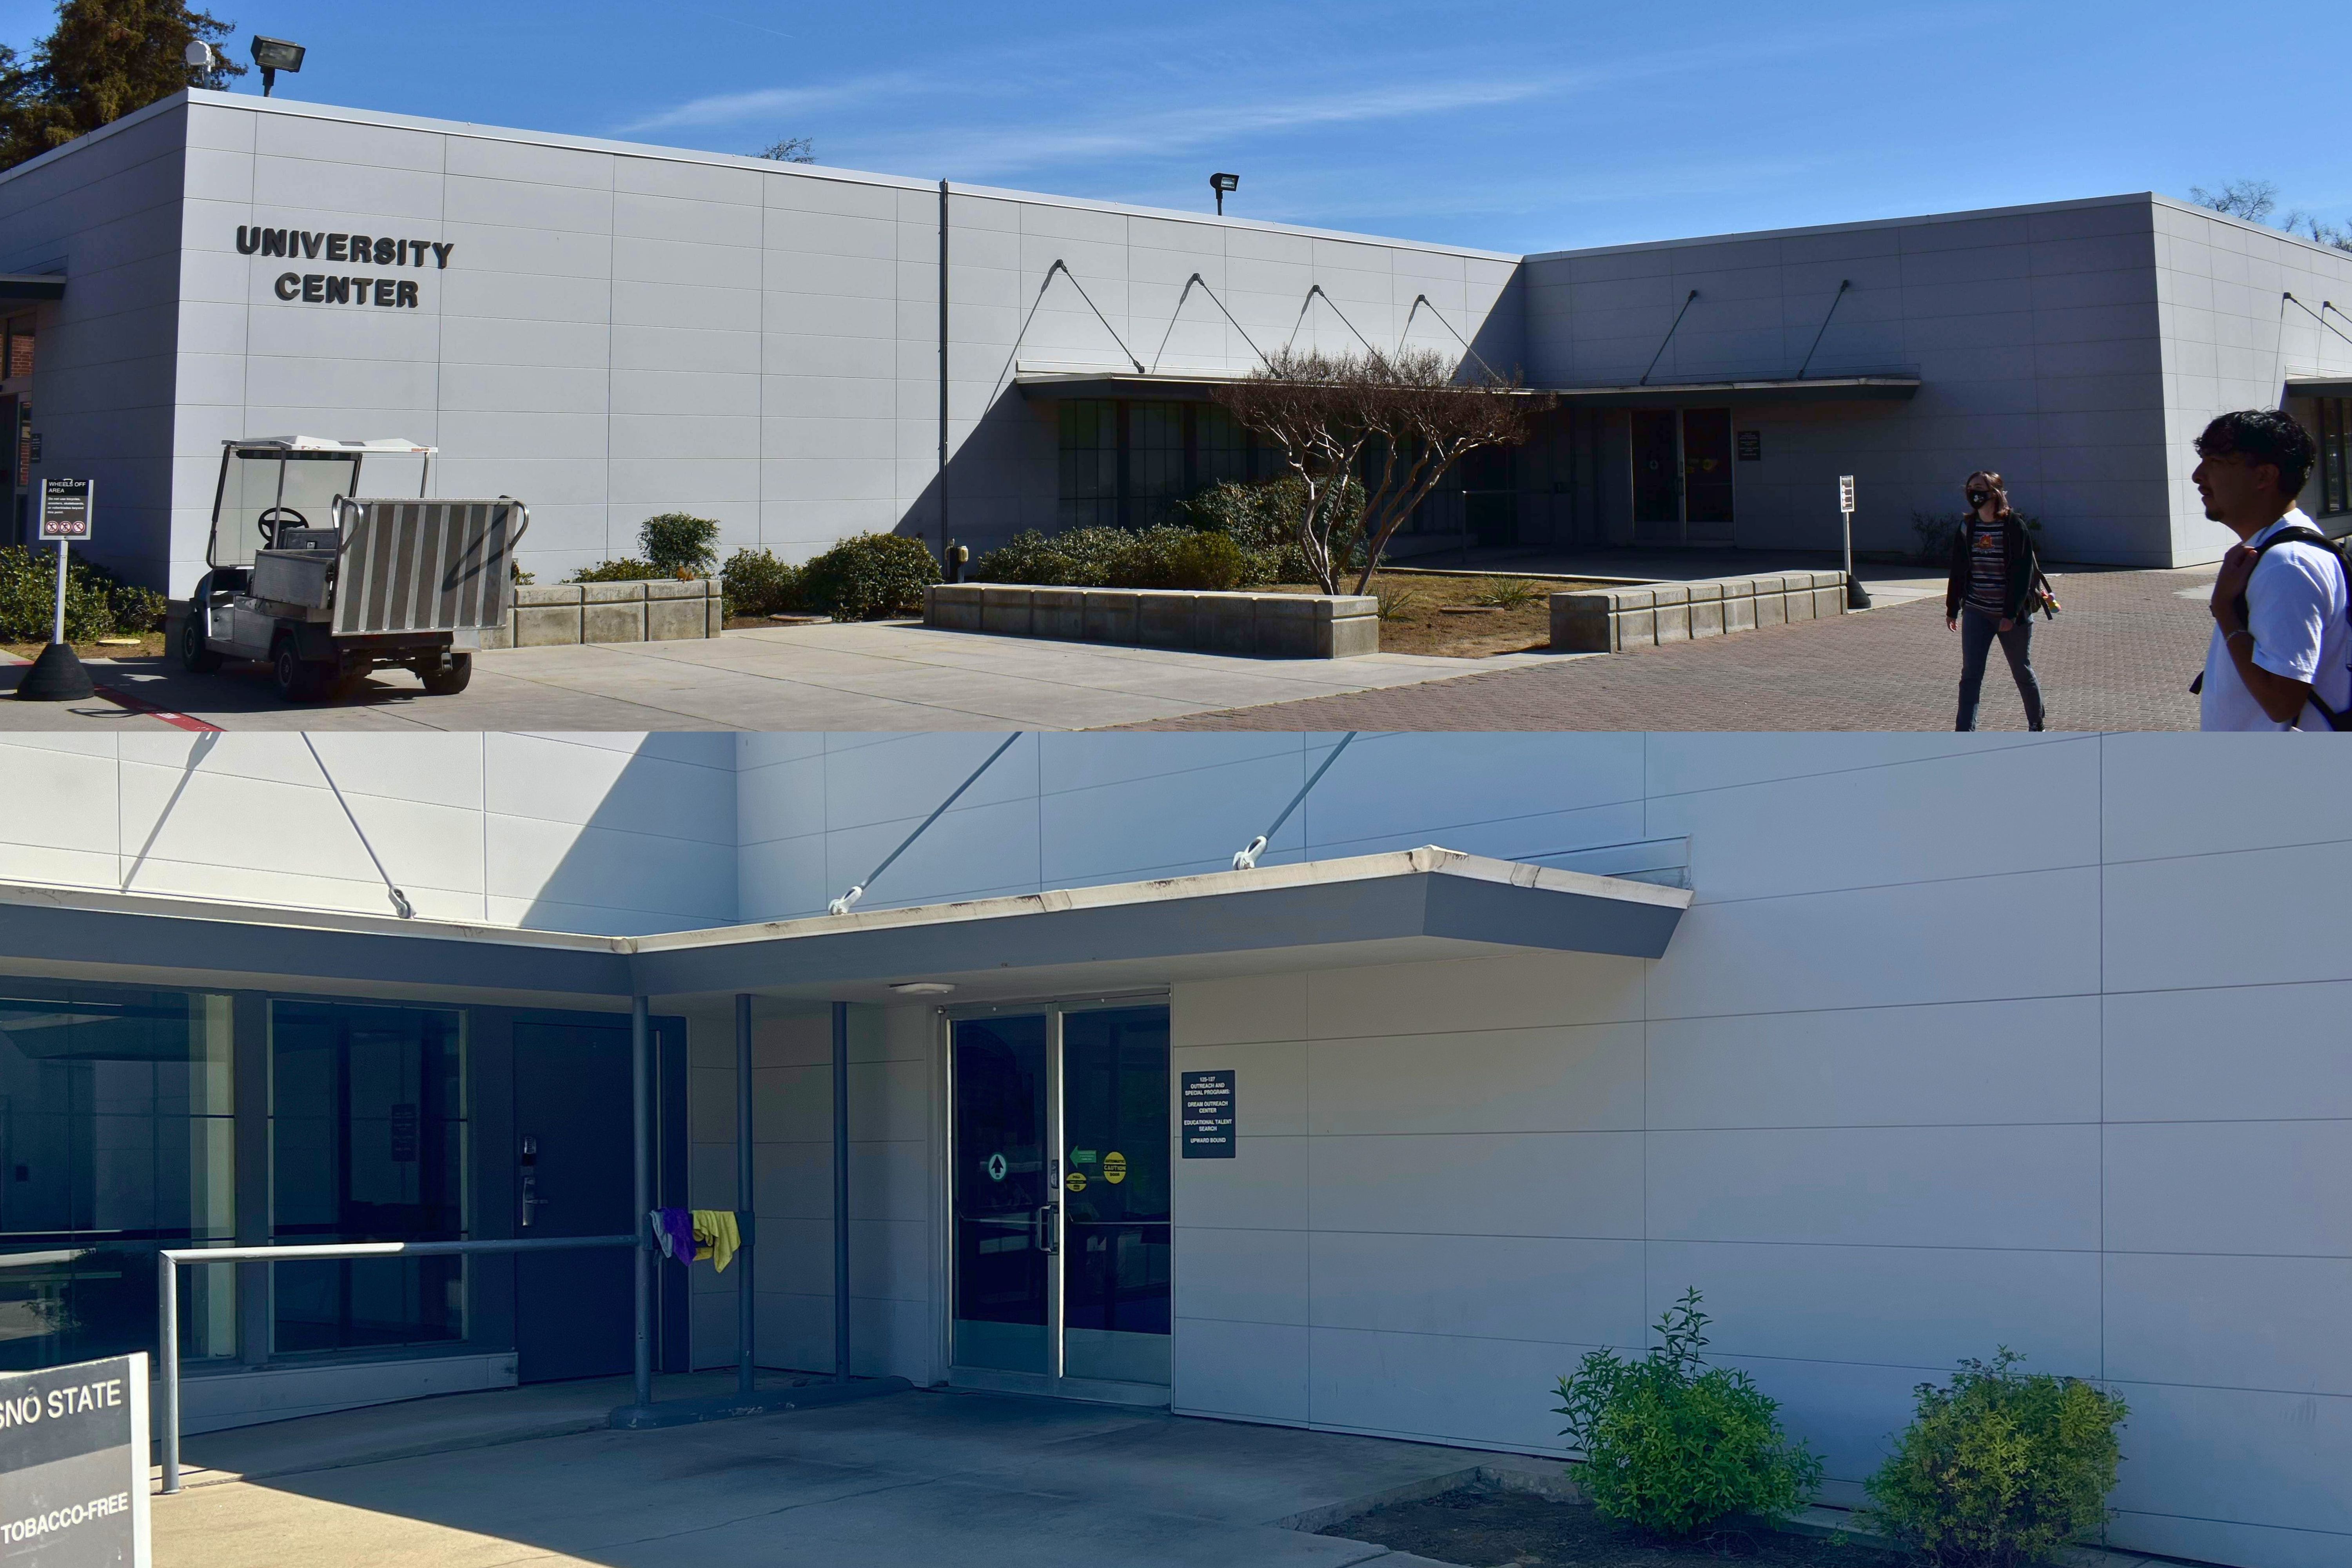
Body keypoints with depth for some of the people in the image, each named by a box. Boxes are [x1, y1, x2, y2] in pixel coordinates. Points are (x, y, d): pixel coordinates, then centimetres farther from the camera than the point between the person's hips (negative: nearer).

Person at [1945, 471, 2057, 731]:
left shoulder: (2014, 527, -11)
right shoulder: (1967, 528, 4)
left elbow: (2022, 573, -14)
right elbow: (1958, 570, 12)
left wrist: (2011, 614, -19)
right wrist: (1952, 609, 14)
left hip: (2014, 614, -4)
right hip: (1976, 612, 4)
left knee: (2022, 672, 11)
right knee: (1970, 675, -6)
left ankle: (2037, 726, 32)